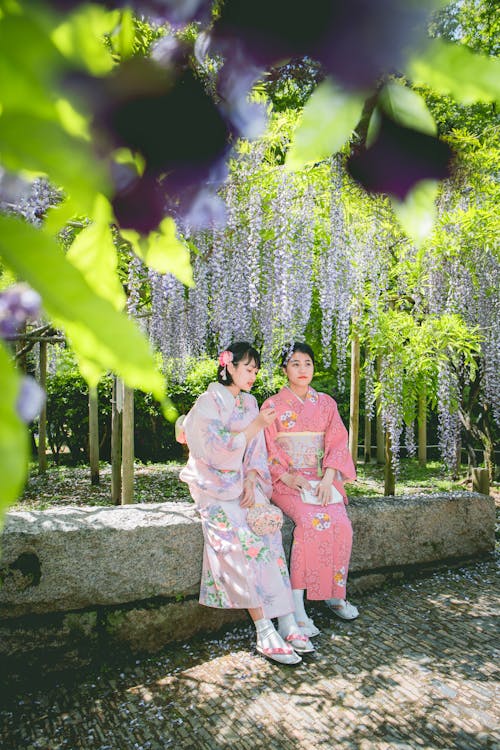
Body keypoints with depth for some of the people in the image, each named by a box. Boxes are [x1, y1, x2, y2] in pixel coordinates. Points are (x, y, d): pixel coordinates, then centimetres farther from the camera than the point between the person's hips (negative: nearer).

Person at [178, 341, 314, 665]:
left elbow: (256, 450, 13)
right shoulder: (210, 401, -4)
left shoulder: (250, 403, 15)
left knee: (268, 531, -20)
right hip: (215, 486, -5)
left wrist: (251, 480, -5)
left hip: (244, 483, 5)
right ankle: (266, 633, -26)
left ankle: (286, 622, -23)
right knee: (243, 539, -26)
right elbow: (217, 449, -14)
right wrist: (256, 425, -19)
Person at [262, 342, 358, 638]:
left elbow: (337, 443, 6)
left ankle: (336, 594, -4)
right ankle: (297, 607, -25)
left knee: (341, 524, -24)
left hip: (322, 478, 3)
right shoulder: (273, 405, 5)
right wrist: (288, 477, -17)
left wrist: (328, 479, -10)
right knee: (311, 522, -31)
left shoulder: (326, 403, 13)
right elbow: (267, 450, -1)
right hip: (287, 481, -3)